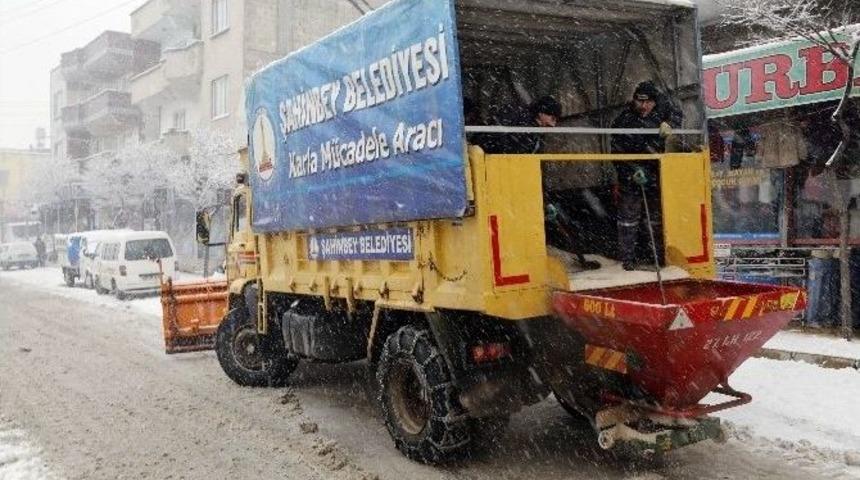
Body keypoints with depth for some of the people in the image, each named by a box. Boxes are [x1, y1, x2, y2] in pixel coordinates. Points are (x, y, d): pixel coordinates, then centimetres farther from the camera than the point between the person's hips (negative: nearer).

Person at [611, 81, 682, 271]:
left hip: (656, 172, 5)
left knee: (659, 214, 12)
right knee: (629, 217, -2)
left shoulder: (660, 106, -9)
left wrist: (669, 123, -13)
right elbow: (618, 155, -17)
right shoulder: (624, 121, -20)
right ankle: (628, 258, 6)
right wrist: (633, 172, -28)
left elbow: (676, 113, 10)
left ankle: (661, 255, 24)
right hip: (631, 174, -4)